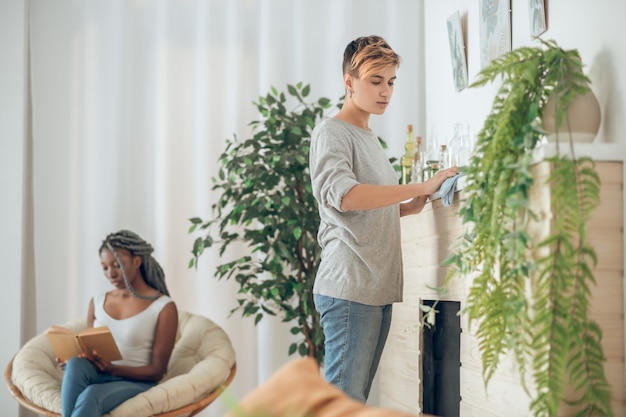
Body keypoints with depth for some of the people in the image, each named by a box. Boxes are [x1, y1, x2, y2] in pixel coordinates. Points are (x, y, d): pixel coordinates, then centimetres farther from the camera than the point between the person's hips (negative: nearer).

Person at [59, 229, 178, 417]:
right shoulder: (97, 302, 14)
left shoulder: (163, 307, -2)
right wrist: (72, 360, -7)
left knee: (91, 395, -39)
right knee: (76, 364, -34)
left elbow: (156, 370, -4)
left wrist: (113, 368, -21)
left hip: (135, 382, -4)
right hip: (97, 377, 4)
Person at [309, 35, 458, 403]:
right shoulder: (331, 132, -4)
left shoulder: (370, 138, 22)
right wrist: (421, 187, -24)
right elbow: (342, 195, -23)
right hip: (349, 288, -8)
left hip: (379, 289, 9)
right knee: (344, 396, -10)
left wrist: (412, 206, 10)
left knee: (360, 393, 7)